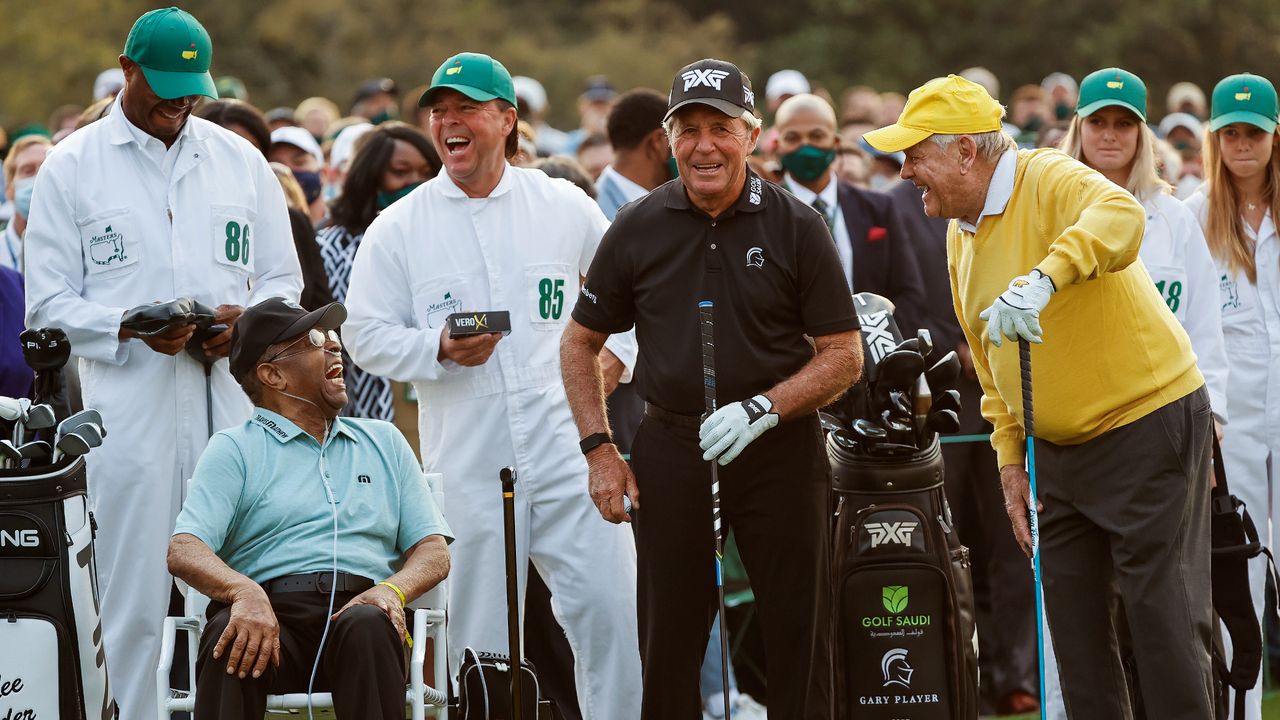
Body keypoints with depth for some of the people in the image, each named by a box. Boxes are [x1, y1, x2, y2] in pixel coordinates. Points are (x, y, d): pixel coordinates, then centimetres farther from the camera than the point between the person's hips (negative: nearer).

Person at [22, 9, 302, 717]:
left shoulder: (239, 161, 15)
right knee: (134, 593, -4)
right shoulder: (72, 166, 5)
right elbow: (48, 301, 2)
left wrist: (248, 319, -4)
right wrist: (131, 328, -15)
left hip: (232, 401, 2)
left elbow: (284, 277, 19)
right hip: (128, 401, -2)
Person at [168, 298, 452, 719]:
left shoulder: (384, 442, 26)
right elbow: (183, 551, -1)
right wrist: (245, 591, -23)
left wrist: (392, 589, -7)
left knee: (367, 627, -35)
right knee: (230, 638, -38)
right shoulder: (234, 448, 14)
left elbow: (433, 552, 18)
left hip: (360, 608, 2)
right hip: (272, 610, -2)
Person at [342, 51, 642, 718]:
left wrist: (617, 352, 7)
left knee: (609, 607, -7)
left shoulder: (565, 206, 8)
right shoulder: (398, 227, 5)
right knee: (480, 637, 2)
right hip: (469, 468, 0)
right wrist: (439, 349, -11)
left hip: (568, 451, 0)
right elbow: (365, 334, 5)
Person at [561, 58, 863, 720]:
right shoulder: (638, 229, 3)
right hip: (671, 452, 1)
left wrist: (762, 410, -15)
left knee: (798, 636, 0)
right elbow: (580, 343, 13)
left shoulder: (796, 227, -2)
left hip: (778, 447, -1)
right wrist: (599, 449, 3)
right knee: (668, 640, 4)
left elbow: (844, 355, -1)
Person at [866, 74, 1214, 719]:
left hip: (1148, 425, -8)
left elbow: (1122, 217, -41)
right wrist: (1010, 458, 10)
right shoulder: (960, 236, 9)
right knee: (1072, 614, 9)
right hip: (1059, 446, 8)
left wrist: (1043, 278, -55)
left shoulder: (1050, 181, -18)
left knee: (1160, 605, -7)